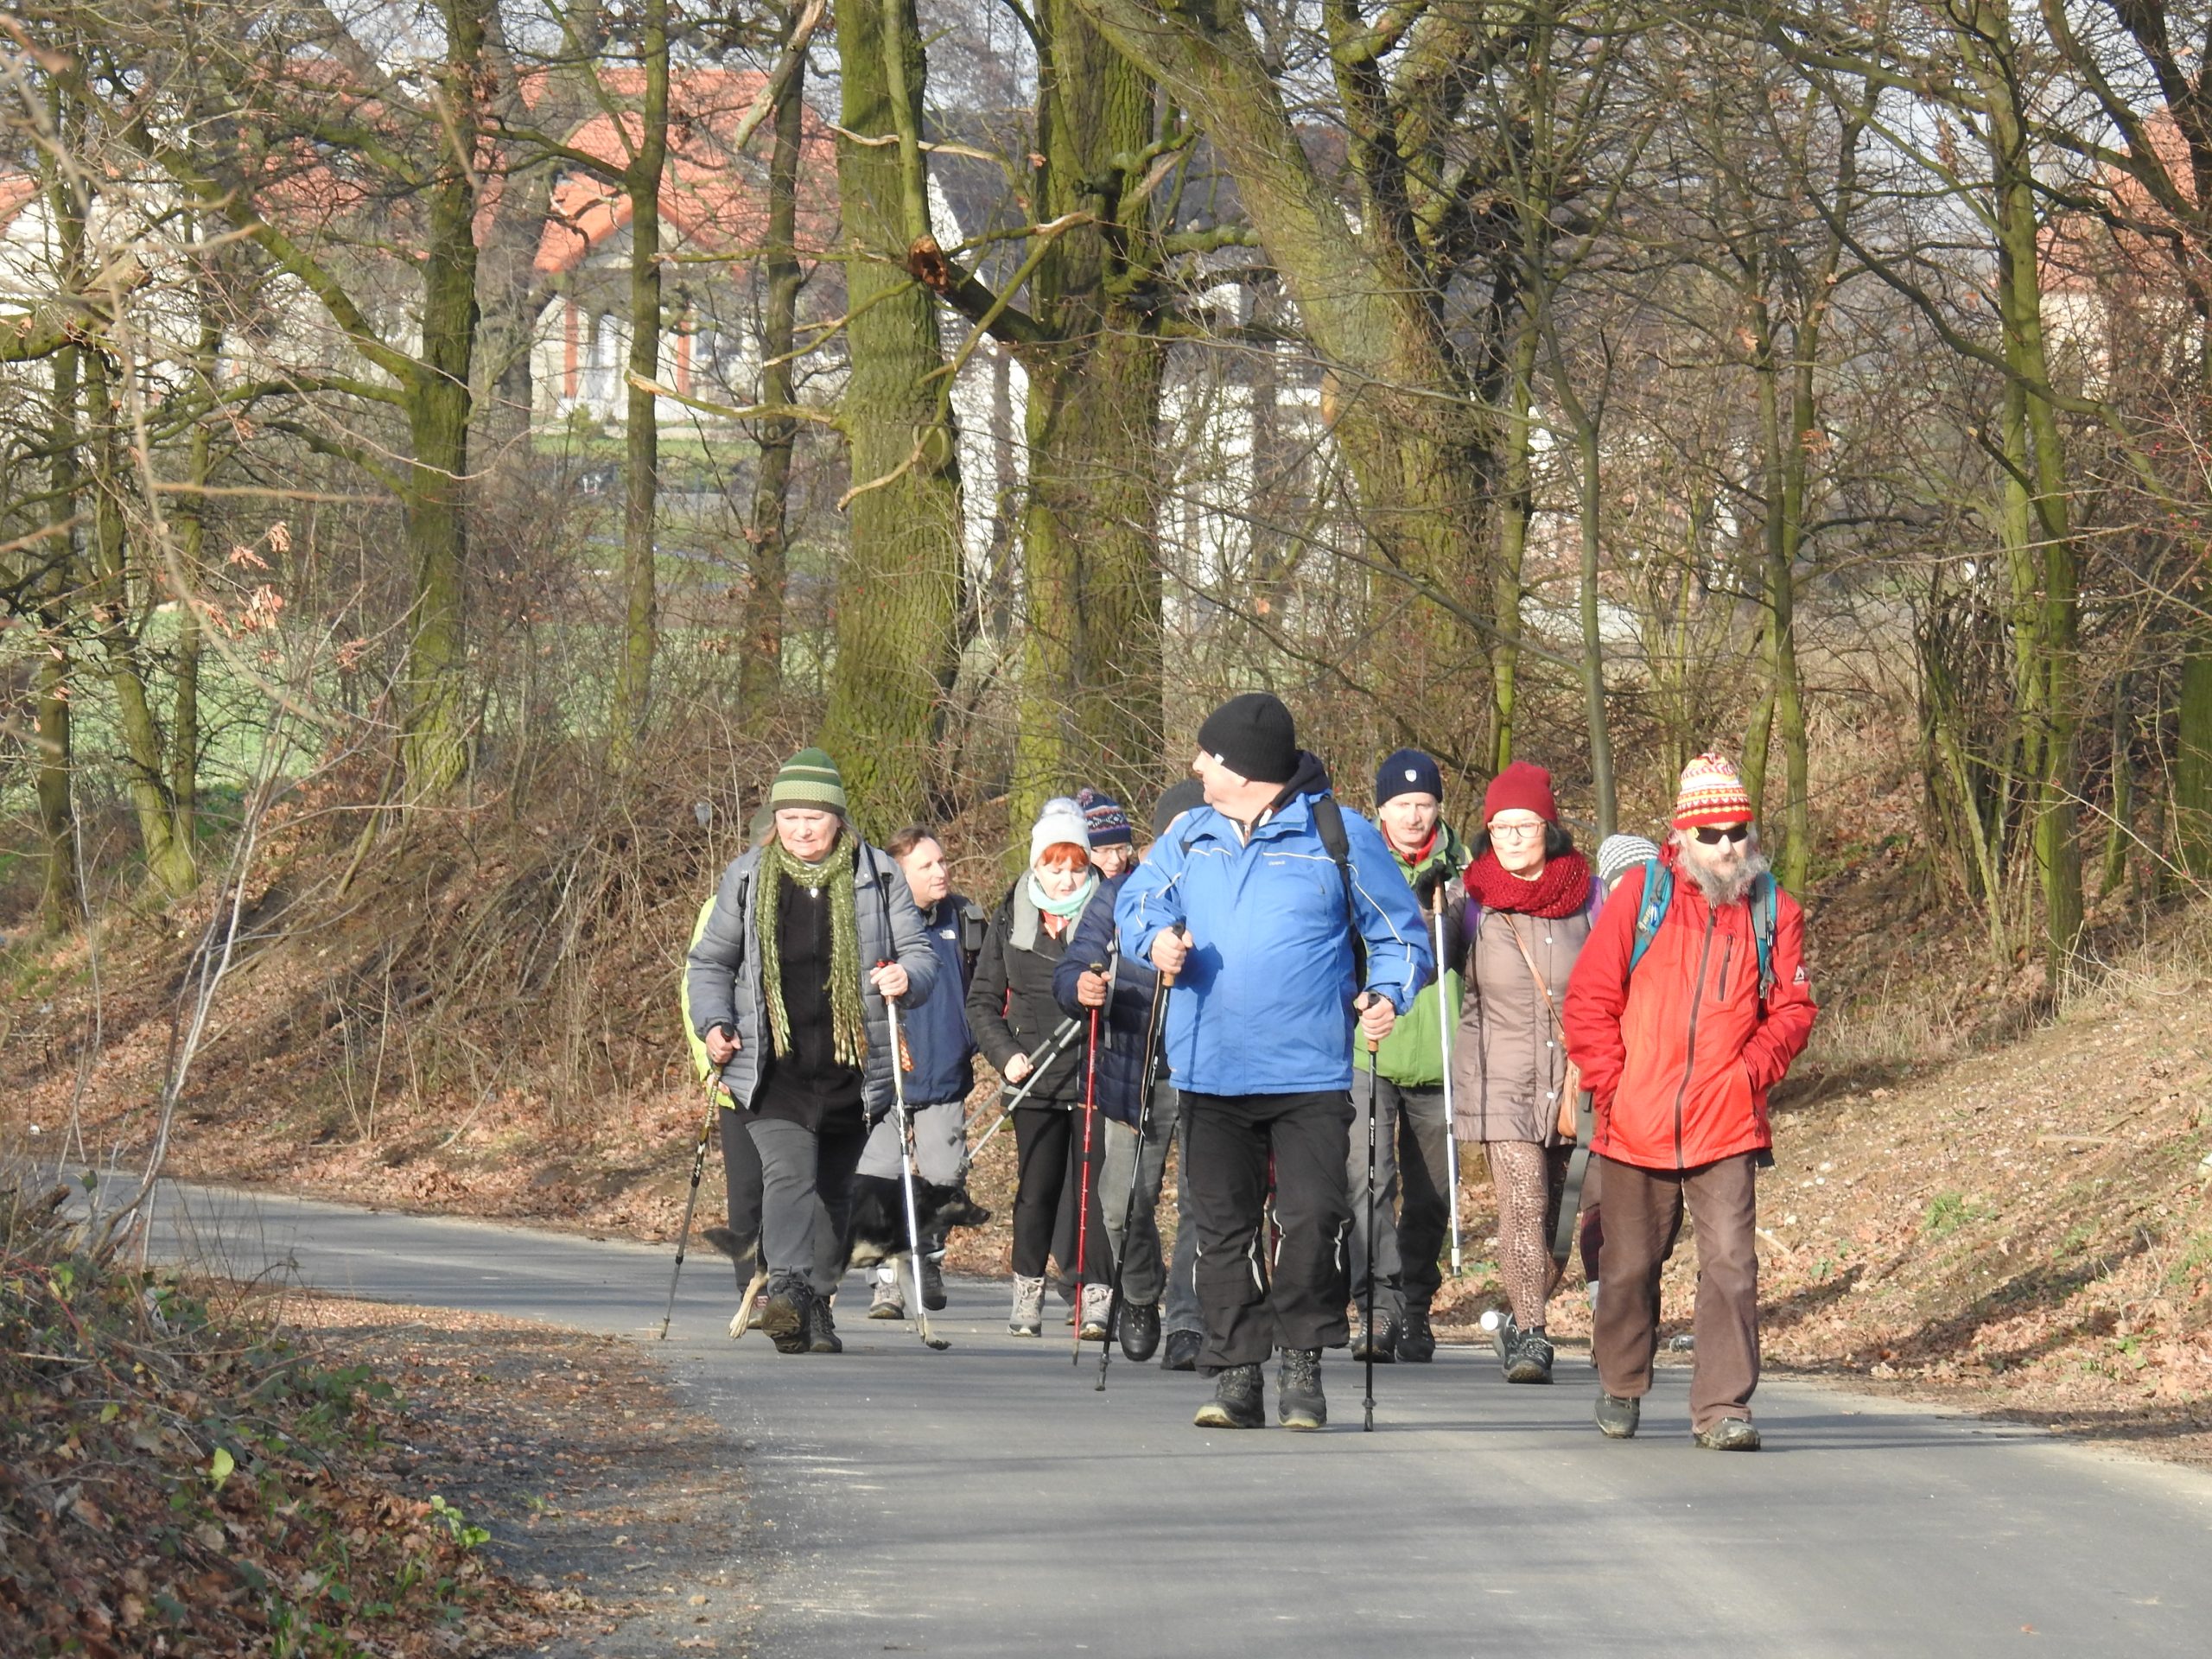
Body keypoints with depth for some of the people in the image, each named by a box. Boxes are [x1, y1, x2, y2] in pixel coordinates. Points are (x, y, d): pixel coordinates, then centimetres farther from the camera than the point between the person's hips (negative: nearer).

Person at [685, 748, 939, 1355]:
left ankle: (817, 1307, 24)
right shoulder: (746, 878, 6)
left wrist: (907, 977, -16)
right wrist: (713, 1023, -4)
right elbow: (709, 963, 14)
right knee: (789, 1173, -21)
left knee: (833, 1190, 11)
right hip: (773, 1070, -2)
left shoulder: (877, 877, 4)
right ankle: (786, 1290, -35)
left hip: (852, 1070, 2)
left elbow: (920, 952, 8)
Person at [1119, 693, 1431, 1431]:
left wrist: (1387, 995, -12)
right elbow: (1135, 900, 20)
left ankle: (1301, 1363, 4)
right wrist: (1156, 936, -3)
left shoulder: (1340, 836, -1)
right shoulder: (1189, 837, 10)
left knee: (1313, 1217, -11)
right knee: (1221, 1224, 5)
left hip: (1310, 1073, -4)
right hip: (1209, 1069, 4)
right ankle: (1235, 1374, 12)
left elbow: (1400, 935, 7)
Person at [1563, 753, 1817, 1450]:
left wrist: (1751, 1071, -6)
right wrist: (1610, 1082, -5)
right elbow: (1590, 998, 2)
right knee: (1630, 1264, 13)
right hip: (1637, 1125, 0)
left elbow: (1792, 1008, 8)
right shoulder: (1642, 894, 1)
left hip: (1727, 1125, 0)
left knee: (1731, 1262, -10)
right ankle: (1620, 1387, 34)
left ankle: (1721, 1407, -7)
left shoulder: (1772, 910, 5)